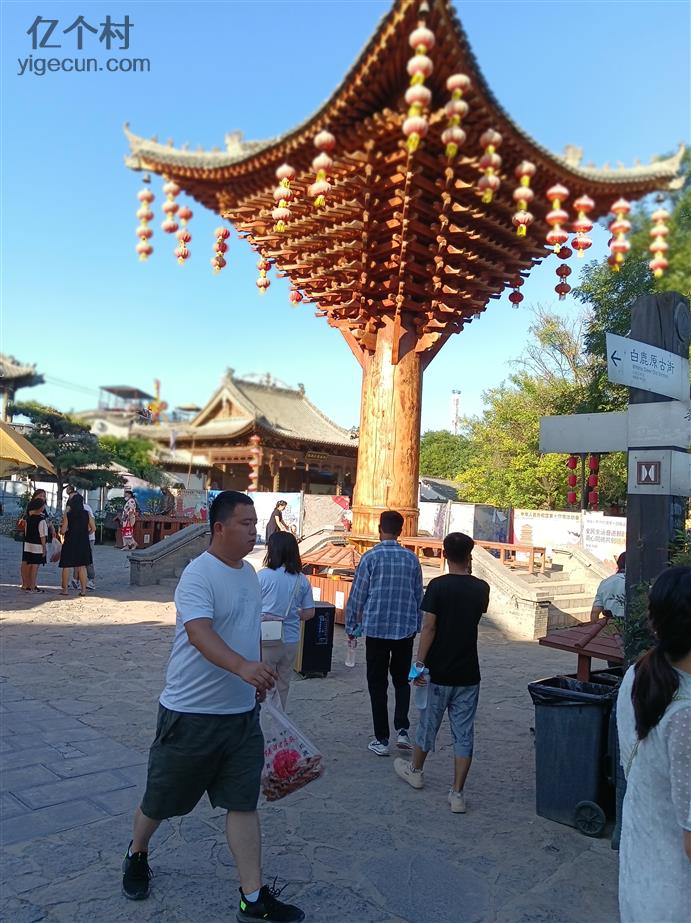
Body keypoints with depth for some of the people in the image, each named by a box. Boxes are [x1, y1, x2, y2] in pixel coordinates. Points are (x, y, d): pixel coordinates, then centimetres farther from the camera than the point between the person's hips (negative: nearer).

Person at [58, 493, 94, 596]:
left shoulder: (67, 515, -9)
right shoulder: (86, 514, -3)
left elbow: (62, 531, -10)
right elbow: (93, 528, -1)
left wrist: (61, 527, 12)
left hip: (70, 543, -2)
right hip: (83, 543, 2)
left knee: (66, 567, 9)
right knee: (82, 566, 9)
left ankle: (65, 589, 12)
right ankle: (83, 590, 8)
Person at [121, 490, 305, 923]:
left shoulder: (249, 572, 6)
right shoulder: (198, 575, -20)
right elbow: (199, 632, -37)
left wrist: (258, 678, 18)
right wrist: (242, 666, -52)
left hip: (243, 713, 6)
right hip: (191, 713, -6)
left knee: (244, 803, 7)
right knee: (162, 800, 16)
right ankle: (137, 856, 45)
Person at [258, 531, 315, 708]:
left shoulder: (264, 575, -13)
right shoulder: (302, 580, -2)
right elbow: (309, 613, 3)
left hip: (266, 639, -3)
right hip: (291, 640, 4)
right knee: (283, 685, 18)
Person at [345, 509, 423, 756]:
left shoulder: (371, 557, -8)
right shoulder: (412, 559, 2)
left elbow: (357, 595, -5)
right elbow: (418, 596, 9)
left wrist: (351, 626, 6)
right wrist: (417, 627, 21)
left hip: (376, 629, -3)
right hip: (406, 629, 3)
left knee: (378, 685, 8)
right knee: (402, 680, 19)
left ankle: (381, 740, 12)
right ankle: (402, 729, 6)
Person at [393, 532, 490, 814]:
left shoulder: (438, 586, -14)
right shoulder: (481, 588, -2)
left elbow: (429, 627, -16)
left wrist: (419, 663, -11)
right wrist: (469, 575, 17)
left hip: (439, 672, -2)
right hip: (468, 674, 2)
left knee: (429, 723, 17)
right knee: (463, 733, 8)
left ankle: (415, 770, 38)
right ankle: (457, 793, 10)